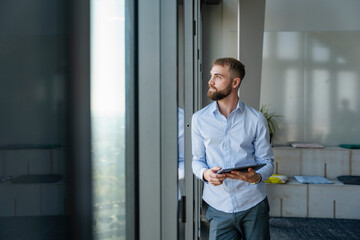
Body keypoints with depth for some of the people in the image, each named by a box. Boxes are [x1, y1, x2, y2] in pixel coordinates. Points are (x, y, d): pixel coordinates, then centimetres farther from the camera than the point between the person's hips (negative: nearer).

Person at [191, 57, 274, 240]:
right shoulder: (199, 119, 3)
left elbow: (267, 162, 2)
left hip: (253, 204, 0)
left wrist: (256, 177, -20)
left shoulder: (256, 120, 0)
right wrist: (205, 173, -16)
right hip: (219, 207, 0)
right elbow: (197, 160, 7)